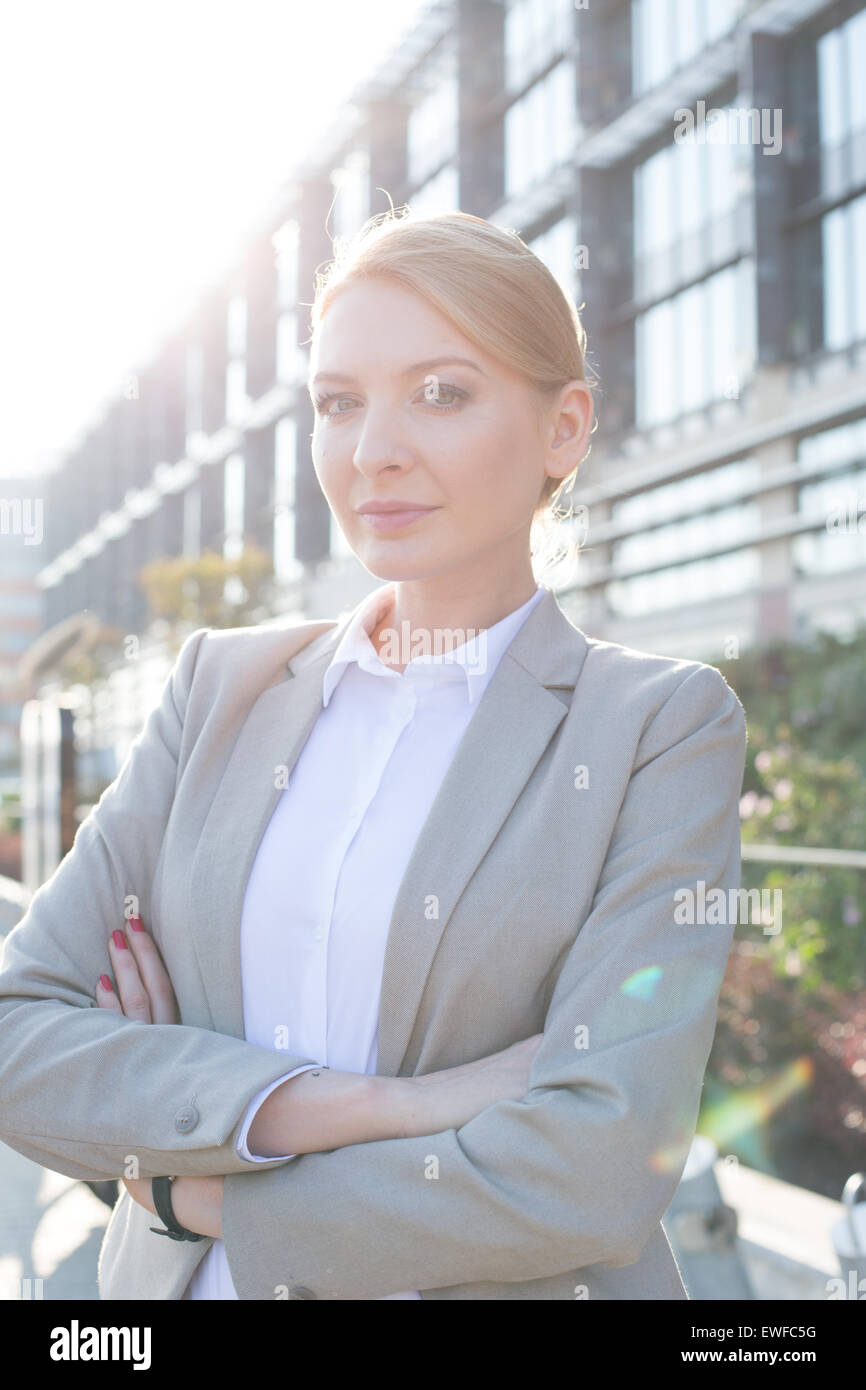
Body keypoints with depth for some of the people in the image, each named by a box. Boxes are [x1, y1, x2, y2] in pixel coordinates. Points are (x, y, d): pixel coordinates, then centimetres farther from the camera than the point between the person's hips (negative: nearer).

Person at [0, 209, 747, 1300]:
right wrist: (374, 1107, -20)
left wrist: (192, 1190, -12)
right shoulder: (221, 684, 0)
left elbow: (596, 1175, -21)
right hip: (187, 1283, 3)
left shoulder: (664, 726, -11)